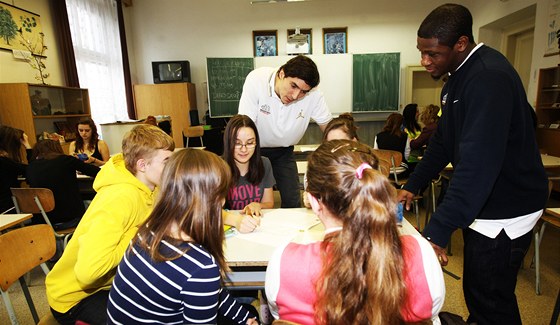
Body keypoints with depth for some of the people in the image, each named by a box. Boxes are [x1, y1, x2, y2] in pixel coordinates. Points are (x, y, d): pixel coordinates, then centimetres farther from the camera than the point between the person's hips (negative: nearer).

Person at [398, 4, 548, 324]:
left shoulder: (489, 78, -23)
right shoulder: (459, 76, 8)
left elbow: (478, 164, -31)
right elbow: (443, 142, 13)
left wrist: (437, 232, -33)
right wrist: (412, 186, 9)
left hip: (505, 213, -9)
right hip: (480, 205, 9)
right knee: (477, 293, 19)